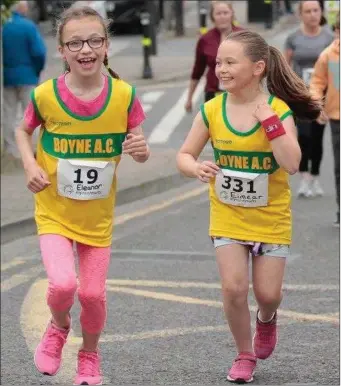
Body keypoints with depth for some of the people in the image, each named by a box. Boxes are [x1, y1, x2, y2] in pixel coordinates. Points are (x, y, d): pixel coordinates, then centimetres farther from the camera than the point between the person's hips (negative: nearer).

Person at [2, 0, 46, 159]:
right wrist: (37, 71, -1)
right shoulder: (28, 26, -13)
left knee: (9, 114, 13)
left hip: (7, 76, 3)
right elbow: (39, 52, -17)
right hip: (27, 76, -3)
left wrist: (5, 69, 8)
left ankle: (10, 149, 14)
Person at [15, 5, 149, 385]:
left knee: (93, 294, 5)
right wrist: (30, 165, -10)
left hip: (97, 213, 1)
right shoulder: (45, 96, -13)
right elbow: (23, 131, 7)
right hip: (54, 210, -1)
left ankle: (89, 355, 36)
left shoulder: (123, 96, -12)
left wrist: (141, 150, -23)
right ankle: (58, 327, 16)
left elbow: (138, 148, 0)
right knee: (63, 284, -20)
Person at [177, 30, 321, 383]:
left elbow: (291, 164, -27)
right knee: (233, 287, -10)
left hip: (271, 218, -1)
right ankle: (244, 355, 12)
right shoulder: (211, 111, -8)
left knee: (268, 293, 3)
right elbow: (184, 155, 1)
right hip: (227, 217, 1)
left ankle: (266, 320, 41)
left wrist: (269, 120, -31)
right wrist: (196, 168, -22)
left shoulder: (278, 110, -15)